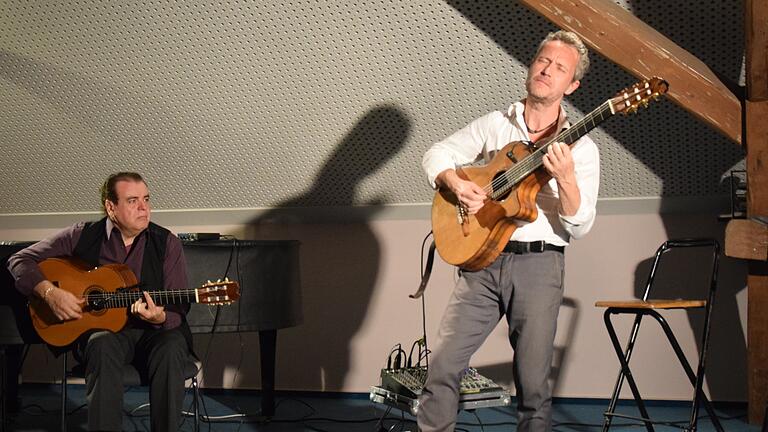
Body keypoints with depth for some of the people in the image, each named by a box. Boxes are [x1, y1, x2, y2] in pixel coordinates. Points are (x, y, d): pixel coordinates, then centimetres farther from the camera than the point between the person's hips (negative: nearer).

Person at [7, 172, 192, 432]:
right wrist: (50, 293, -14)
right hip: (102, 327, 0)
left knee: (170, 349, -33)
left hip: (154, 331, 0)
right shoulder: (83, 236, 0)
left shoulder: (166, 243, -1)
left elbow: (179, 310, -3)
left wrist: (160, 317, -27)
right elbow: (20, 260, 3)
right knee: (103, 347, -35)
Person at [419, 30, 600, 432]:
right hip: (481, 259, 2)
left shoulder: (581, 149, 3)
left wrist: (566, 179, -23)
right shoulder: (495, 125, 11)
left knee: (533, 384, 0)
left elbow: (578, 226, -5)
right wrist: (457, 184, -8)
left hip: (538, 266, -2)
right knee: (443, 365, -5)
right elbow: (437, 154, 11)